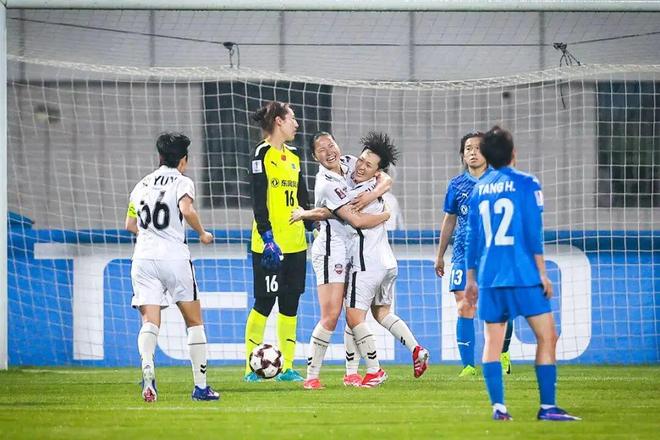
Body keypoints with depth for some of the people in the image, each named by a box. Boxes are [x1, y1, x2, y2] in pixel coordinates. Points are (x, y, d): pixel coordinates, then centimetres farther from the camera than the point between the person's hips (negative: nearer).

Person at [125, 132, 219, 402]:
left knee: (150, 321, -7)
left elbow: (130, 225, 25)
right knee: (194, 321, 10)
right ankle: (201, 386, 9)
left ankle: (147, 365, -38)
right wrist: (202, 233, 0)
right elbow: (186, 209, -17)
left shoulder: (141, 185, 18)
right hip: (174, 256, -3)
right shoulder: (182, 182, 2)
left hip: (143, 258, 3)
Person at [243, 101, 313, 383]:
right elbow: (259, 200, -13)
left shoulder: (293, 157, 15)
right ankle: (251, 368, 1)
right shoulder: (263, 154, -7)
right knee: (264, 303, -5)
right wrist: (267, 238, -19)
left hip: (295, 243, 7)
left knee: (290, 305, 6)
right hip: (270, 244, -7)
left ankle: (287, 367, 10)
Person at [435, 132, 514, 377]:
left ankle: (503, 354, 26)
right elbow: (449, 220, 18)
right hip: (464, 253, 1)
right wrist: (440, 255, 21)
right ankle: (468, 365, -6)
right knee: (464, 307, -8)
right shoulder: (457, 185, 8)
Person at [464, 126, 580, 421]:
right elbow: (533, 233, -8)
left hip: (489, 277, 5)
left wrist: (471, 279, 20)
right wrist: (542, 272, -4)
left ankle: (498, 406, -2)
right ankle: (547, 406, -9)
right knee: (546, 336, -2)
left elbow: (472, 237, 13)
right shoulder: (526, 185, -3)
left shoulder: (478, 189, 11)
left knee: (493, 340, 8)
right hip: (523, 275, -5)